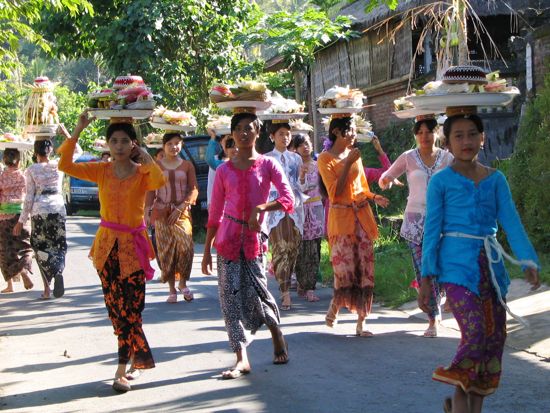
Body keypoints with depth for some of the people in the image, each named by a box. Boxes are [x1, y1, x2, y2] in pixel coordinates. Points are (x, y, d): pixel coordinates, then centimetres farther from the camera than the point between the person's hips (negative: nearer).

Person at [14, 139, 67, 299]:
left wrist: (22, 221, 2)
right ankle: (58, 271, -24)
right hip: (59, 208, 2)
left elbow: (29, 198, -4)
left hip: (40, 210, -2)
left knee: (41, 247, 6)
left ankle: (47, 289, -7)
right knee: (59, 245, 8)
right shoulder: (59, 166, 3)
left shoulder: (32, 170, -2)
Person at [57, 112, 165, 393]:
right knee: (116, 307, 5)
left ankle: (123, 370, 1)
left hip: (133, 245, -3)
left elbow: (159, 181, -28)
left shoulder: (142, 173, -4)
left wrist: (146, 159, -15)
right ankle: (140, 358, 21)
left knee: (131, 307, -3)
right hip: (107, 245, 3)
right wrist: (77, 131, -9)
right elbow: (65, 165, -6)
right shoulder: (102, 171, 3)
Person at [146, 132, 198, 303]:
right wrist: (147, 211, -6)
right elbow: (151, 191, 6)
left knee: (186, 246, -16)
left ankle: (183, 283, 3)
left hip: (182, 212, -1)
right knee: (166, 251, -1)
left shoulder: (187, 165, 7)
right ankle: (172, 290, 6)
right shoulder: (156, 166, 8)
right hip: (161, 212, 1)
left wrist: (180, 209, -10)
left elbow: (194, 190, 1)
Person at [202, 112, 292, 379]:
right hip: (227, 238, 2)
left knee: (255, 291, -3)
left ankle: (277, 336, 25)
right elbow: (214, 214, 10)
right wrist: (207, 250, 9)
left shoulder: (268, 165, 1)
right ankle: (242, 359, -2)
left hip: (254, 237, -2)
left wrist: (260, 208, -25)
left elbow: (288, 201, -9)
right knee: (230, 295, -4)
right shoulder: (224, 171, 7)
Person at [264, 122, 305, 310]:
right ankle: (285, 293, -16)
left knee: (293, 248, 2)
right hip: (275, 207, -4)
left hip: (294, 206, 4)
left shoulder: (296, 158, 14)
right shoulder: (266, 159, 4)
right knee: (280, 249, -12)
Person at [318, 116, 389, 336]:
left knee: (364, 271, 1)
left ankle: (360, 323, 6)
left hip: (362, 215, 5)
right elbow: (334, 193, -13)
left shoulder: (355, 155, 12)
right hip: (341, 217, -5)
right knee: (344, 270, -10)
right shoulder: (325, 158, -4)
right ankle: (334, 308, 19)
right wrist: (348, 164, -17)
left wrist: (375, 197, 0)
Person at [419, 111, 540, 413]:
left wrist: (528, 261, -11)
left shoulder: (496, 179, 10)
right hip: (457, 265, -5)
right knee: (474, 333, -19)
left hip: (490, 265, 5)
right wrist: (427, 277, -4)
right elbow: (432, 229, 0)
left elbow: (511, 222, 2)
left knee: (494, 337, 6)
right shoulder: (441, 181, 0)